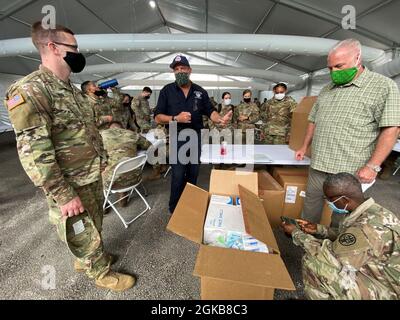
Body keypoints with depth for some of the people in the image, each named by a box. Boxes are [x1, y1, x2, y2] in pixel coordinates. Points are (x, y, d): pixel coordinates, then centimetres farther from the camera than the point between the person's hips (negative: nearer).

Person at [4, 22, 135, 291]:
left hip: (93, 176, 9)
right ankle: (101, 273, 36)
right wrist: (63, 196, -23)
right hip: (71, 186, -9)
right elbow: (33, 153, -25)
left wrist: (101, 158, 19)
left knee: (94, 224, 25)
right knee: (84, 234, 13)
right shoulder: (29, 90, -20)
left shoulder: (72, 89, 9)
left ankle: (86, 259, 50)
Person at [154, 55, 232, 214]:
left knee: (193, 174, 13)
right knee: (178, 175, -6)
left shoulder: (200, 91, 8)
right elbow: (158, 117, -3)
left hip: (196, 137, 4)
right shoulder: (167, 91, 0)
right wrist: (176, 118, -20)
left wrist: (220, 119, -15)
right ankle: (174, 209, 15)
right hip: (177, 137, -3)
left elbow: (210, 111, 7)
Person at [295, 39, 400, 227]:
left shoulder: (383, 86, -4)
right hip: (317, 167, 6)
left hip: (350, 173, -5)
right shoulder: (327, 90, 15)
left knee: (340, 219, 8)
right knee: (310, 212, 15)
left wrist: (372, 167, -17)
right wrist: (304, 147, 19)